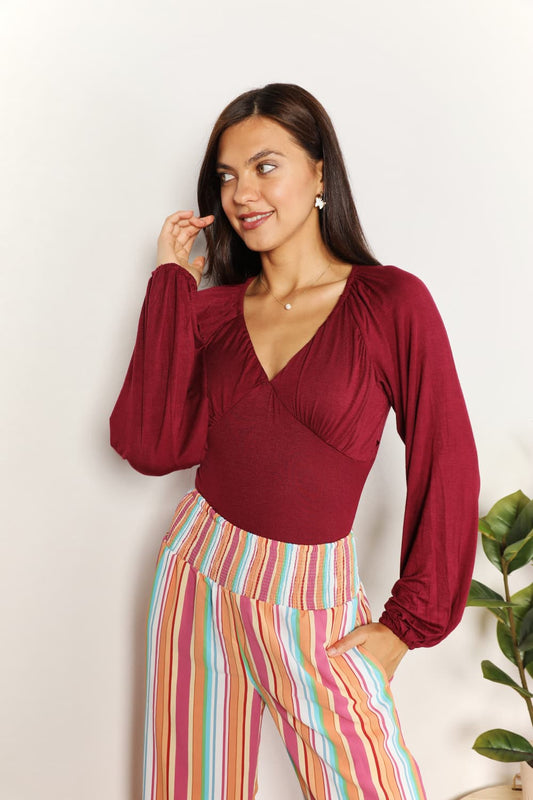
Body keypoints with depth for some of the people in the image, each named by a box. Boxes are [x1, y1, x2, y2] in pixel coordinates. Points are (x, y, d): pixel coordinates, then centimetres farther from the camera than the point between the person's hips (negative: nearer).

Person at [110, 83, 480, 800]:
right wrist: (172, 283, -6)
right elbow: (150, 445, -10)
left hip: (308, 601, -3)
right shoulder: (212, 308, 3)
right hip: (198, 570, 4)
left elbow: (447, 470, -7)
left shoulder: (392, 303, -9)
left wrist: (407, 624, -5)